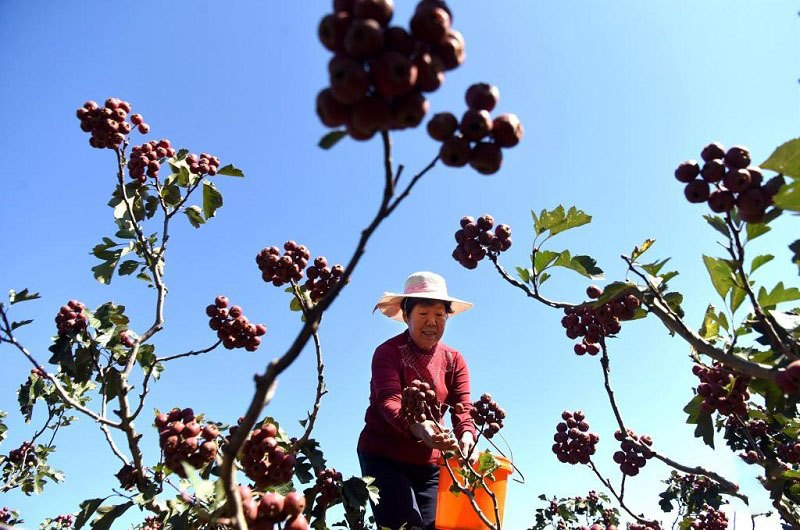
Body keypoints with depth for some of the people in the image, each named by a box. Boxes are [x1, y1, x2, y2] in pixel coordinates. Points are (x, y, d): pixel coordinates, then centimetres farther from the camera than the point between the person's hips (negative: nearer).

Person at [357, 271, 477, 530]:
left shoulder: (454, 361, 3)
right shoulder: (388, 352, -12)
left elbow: (462, 410, -9)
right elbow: (389, 402, -27)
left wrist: (467, 436, -33)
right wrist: (417, 428, -49)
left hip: (428, 463, 4)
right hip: (382, 457, -4)